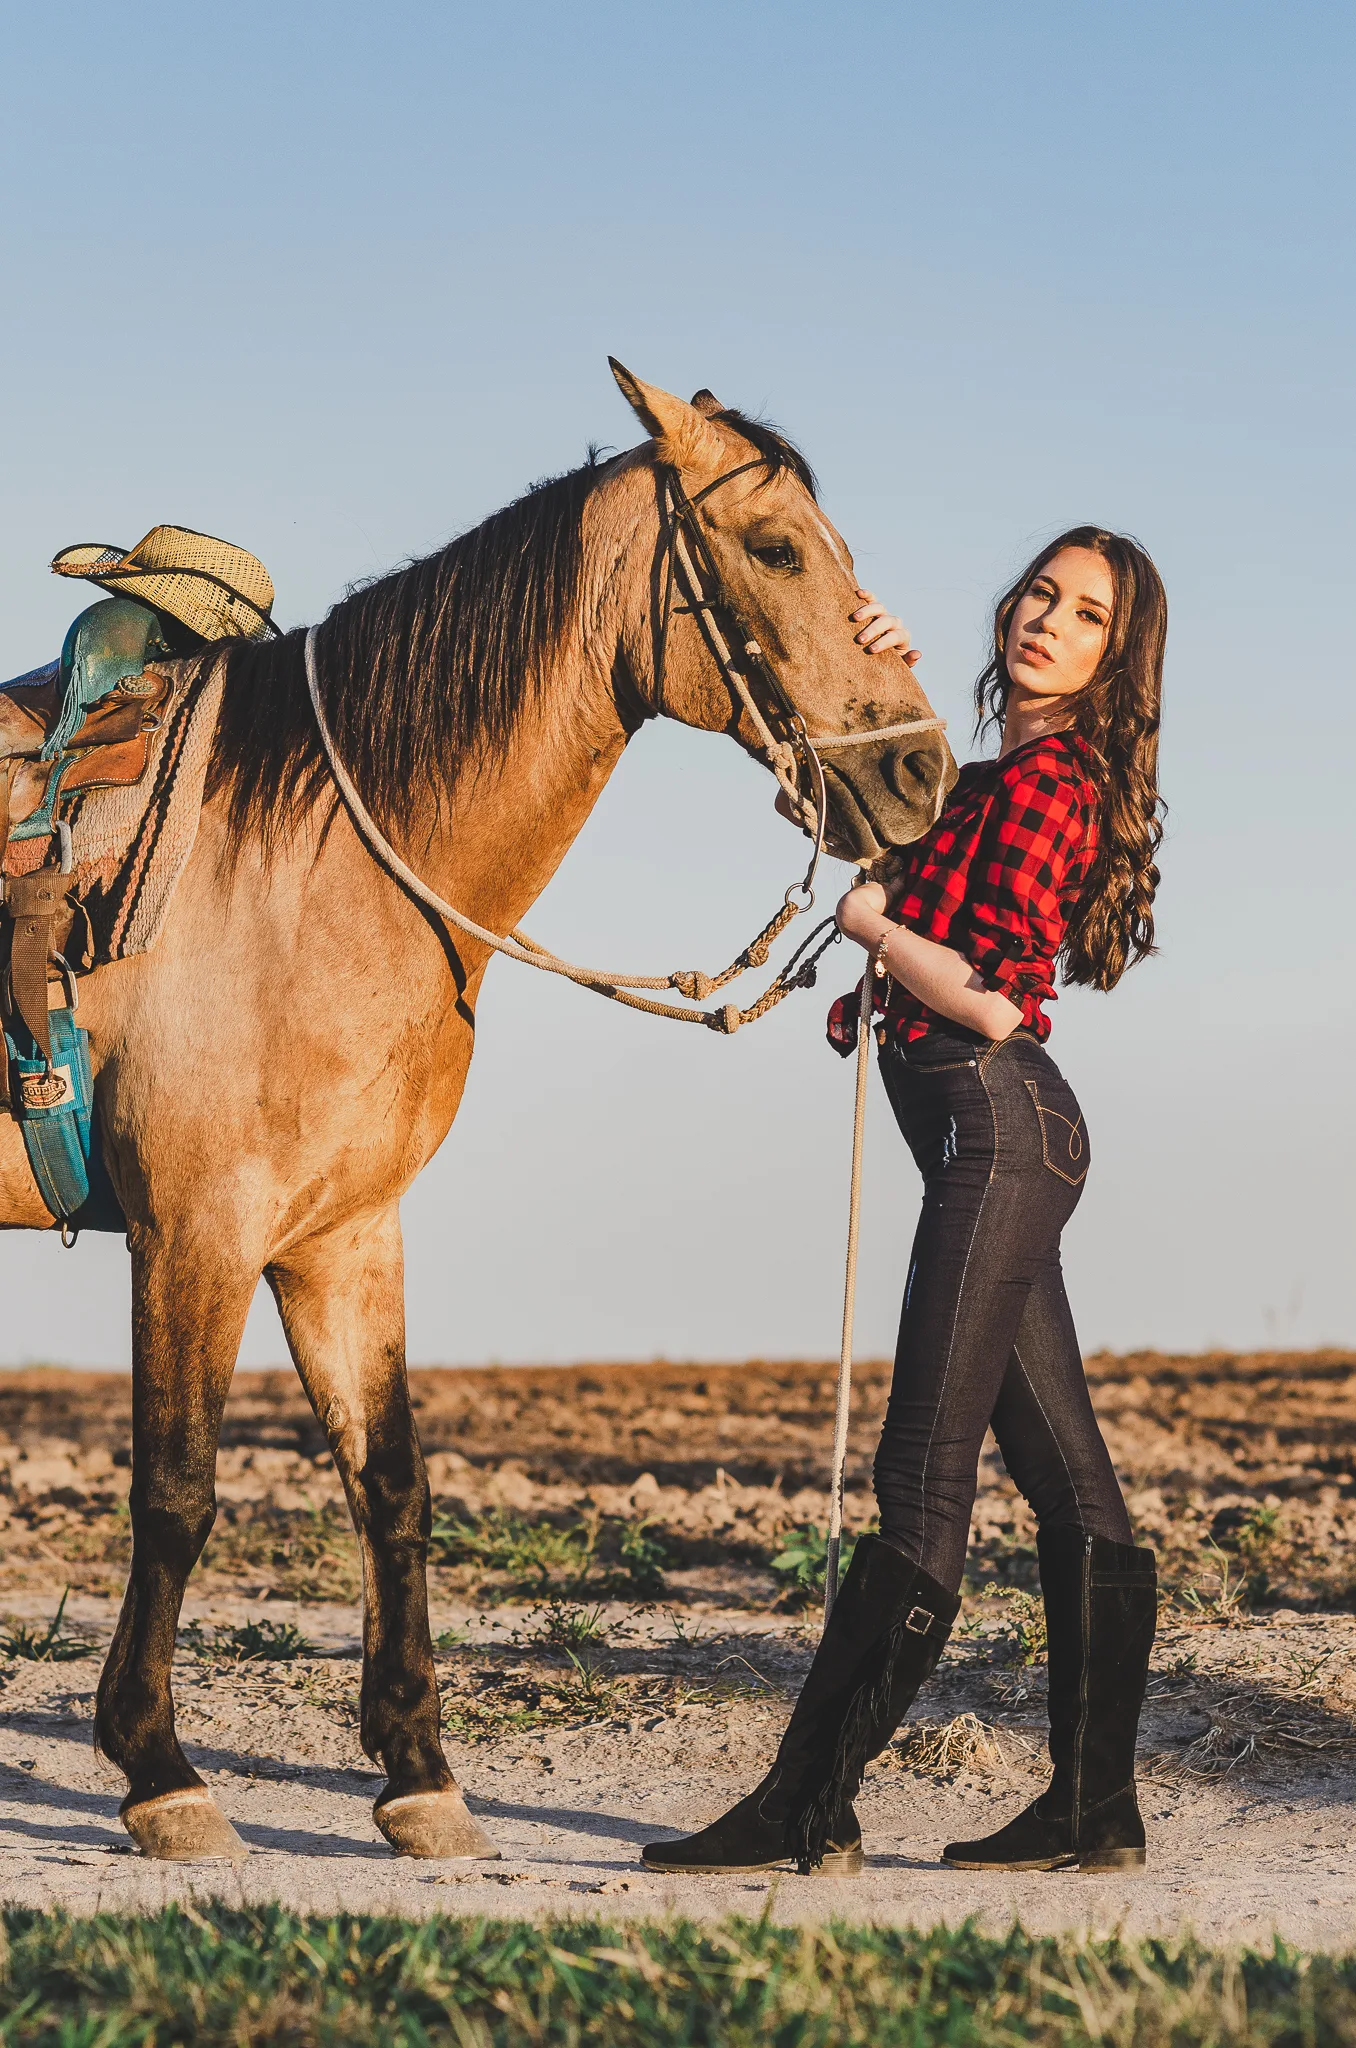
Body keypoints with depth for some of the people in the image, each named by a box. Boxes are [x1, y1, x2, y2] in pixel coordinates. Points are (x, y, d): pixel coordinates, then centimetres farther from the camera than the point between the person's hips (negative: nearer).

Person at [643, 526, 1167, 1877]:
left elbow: (993, 1002, -16)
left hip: (997, 1124, -10)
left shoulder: (1046, 782, -10)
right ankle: (1094, 1808, 12)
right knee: (1068, 1483, 8)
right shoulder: (997, 779, 19)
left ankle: (810, 1813, -11)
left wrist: (872, 923, -5)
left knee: (925, 1474, -11)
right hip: (997, 1140, 10)